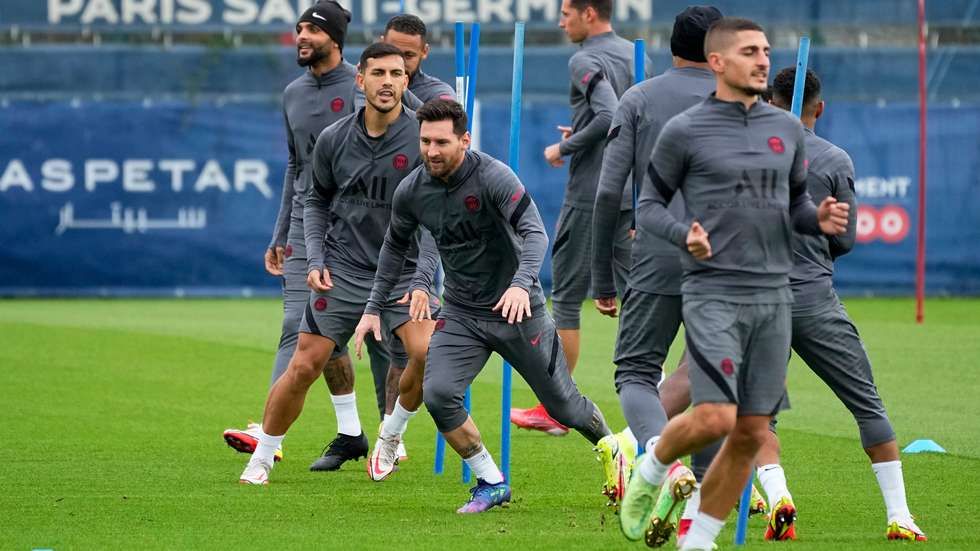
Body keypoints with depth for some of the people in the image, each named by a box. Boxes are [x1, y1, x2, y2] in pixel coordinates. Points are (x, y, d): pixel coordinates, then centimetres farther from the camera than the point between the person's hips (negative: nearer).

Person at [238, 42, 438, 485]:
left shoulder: (422, 140, -9)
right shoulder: (333, 140, 0)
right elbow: (317, 201, 16)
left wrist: (422, 280, -18)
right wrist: (316, 261, 4)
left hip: (402, 270, -1)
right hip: (343, 270, 1)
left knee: (426, 353, -22)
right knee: (304, 366, -4)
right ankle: (261, 459, 12)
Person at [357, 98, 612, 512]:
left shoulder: (493, 177, -22)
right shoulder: (412, 191, -5)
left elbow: (535, 233, -31)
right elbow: (395, 245, 13)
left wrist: (522, 283, -48)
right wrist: (374, 307, 11)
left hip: (516, 308, -4)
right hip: (460, 314, 4)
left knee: (564, 406, 7)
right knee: (437, 394, -19)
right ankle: (491, 483, -3)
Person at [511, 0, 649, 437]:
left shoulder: (586, 62, -13)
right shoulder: (637, 56, 11)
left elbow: (609, 116, -27)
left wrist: (565, 147, -12)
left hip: (588, 198, -7)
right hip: (632, 196, 7)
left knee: (566, 299, 2)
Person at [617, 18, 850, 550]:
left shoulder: (786, 128, 11)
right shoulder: (685, 131, -3)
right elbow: (649, 203, 3)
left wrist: (819, 219, -2)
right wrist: (684, 234, -17)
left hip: (773, 296, 5)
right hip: (713, 293, -5)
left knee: (752, 433, 4)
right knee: (715, 418, -19)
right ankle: (652, 468, 12)